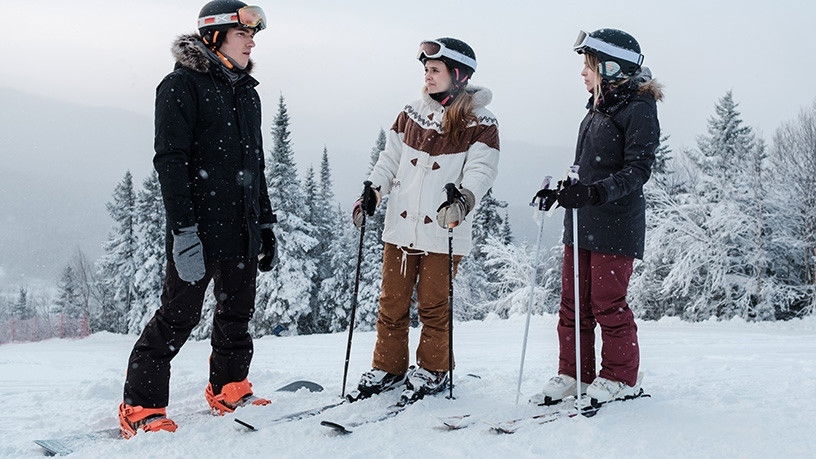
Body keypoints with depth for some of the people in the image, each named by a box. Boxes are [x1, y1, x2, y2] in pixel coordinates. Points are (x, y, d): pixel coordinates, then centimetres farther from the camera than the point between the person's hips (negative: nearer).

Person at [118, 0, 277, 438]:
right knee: (179, 314, -4)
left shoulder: (248, 93, 17)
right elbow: (170, 160, -14)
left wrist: (266, 223, 19)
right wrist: (184, 229, -21)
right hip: (199, 225, -7)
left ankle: (229, 390, 29)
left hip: (242, 227, 7)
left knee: (237, 311, 13)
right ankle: (141, 408, 7)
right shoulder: (182, 85, -6)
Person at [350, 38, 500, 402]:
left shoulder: (480, 124, -2)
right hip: (400, 228, 4)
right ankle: (388, 368, 23)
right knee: (392, 303, 9)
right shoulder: (411, 114, 12)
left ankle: (432, 370, 22)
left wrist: (464, 199, -30)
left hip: (443, 232, -4)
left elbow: (481, 170, -12)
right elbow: (390, 160, 15)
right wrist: (372, 192, 1)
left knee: (433, 305, 4)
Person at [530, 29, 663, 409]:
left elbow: (637, 170, -16)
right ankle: (574, 374, 18)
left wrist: (595, 192, -28)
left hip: (615, 224, -8)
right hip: (581, 222, 8)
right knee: (573, 303, 9)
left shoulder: (638, 109, -7)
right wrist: (563, 191, 15)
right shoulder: (596, 110, 19)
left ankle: (621, 377, 13)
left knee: (608, 302, -2)